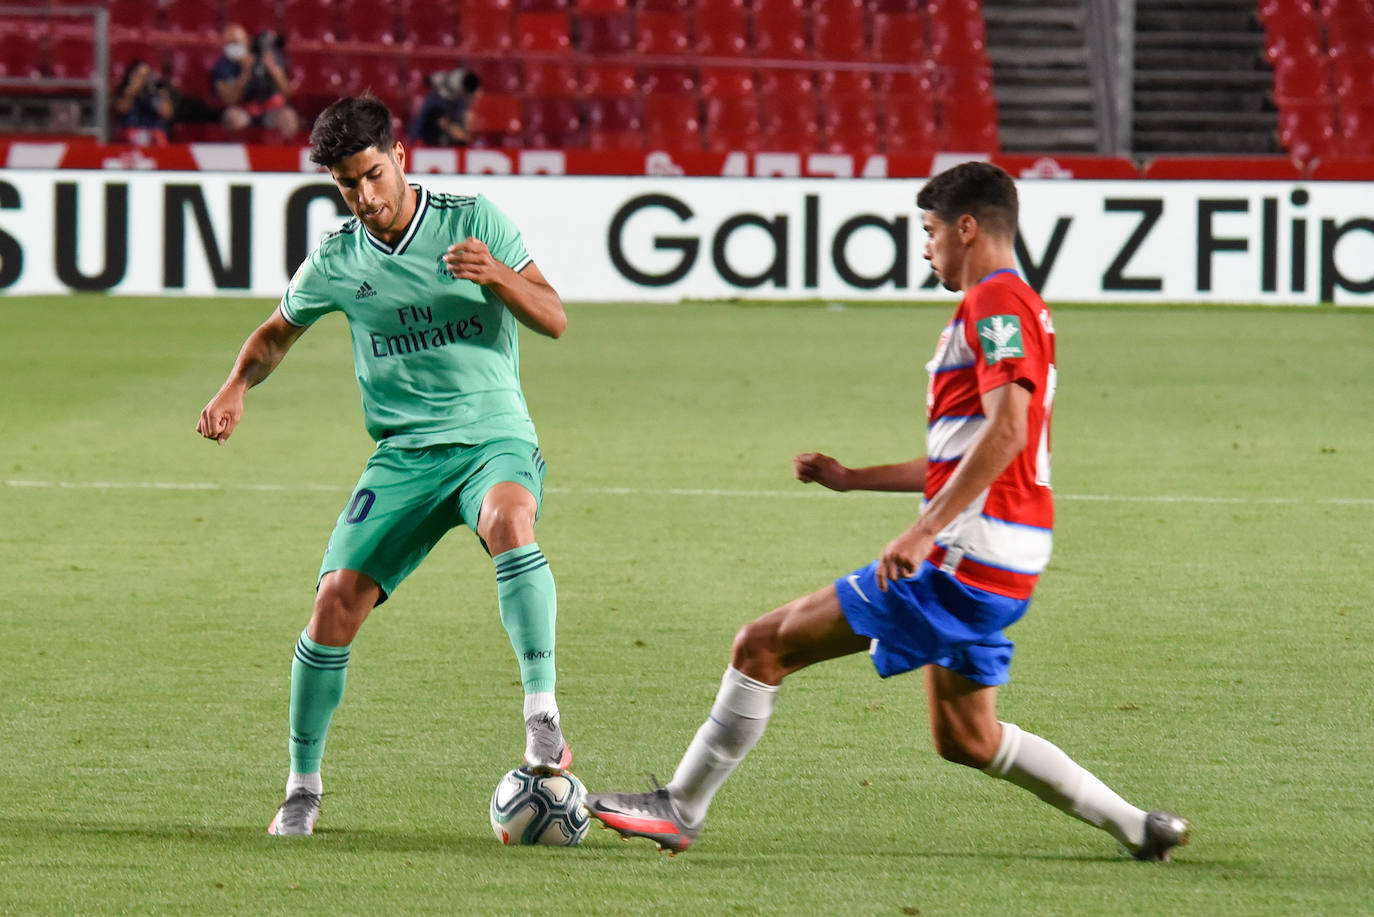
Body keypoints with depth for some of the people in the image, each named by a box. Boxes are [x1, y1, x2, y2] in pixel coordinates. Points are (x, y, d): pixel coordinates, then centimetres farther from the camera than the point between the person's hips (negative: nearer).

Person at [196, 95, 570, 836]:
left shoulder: (471, 220, -3)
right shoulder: (336, 261, 5)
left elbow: (553, 320, -3)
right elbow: (276, 334, 22)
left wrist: (497, 275, -23)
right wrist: (237, 386, 1)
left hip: (493, 435, -3)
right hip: (404, 454, 3)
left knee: (509, 522, -37)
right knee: (337, 600, -11)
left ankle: (543, 716, -40)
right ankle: (303, 784, 7)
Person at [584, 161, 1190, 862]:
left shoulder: (995, 304, -10)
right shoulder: (1012, 307, 22)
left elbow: (1006, 432, -23)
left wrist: (924, 530, -27)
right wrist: (853, 479, 29)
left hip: (964, 555, -10)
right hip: (1001, 567, 10)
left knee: (764, 645, -7)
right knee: (965, 740, 19)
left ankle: (678, 809, -4)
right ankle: (1135, 825, 16)